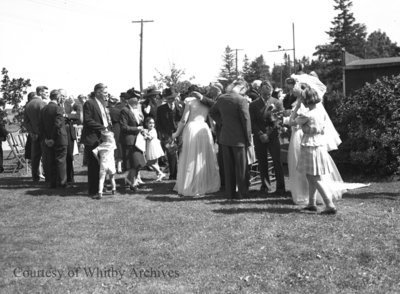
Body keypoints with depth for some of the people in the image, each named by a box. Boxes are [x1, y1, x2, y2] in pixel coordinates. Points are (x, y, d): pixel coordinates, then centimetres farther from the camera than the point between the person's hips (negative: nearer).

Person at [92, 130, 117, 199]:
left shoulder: (101, 145, 2)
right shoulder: (112, 144, 2)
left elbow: (94, 151, -11)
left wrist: (98, 159, 1)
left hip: (103, 164, -1)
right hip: (111, 163, 1)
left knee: (101, 179, -5)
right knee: (112, 178, 23)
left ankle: (100, 193, -18)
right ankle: (113, 190, 35)